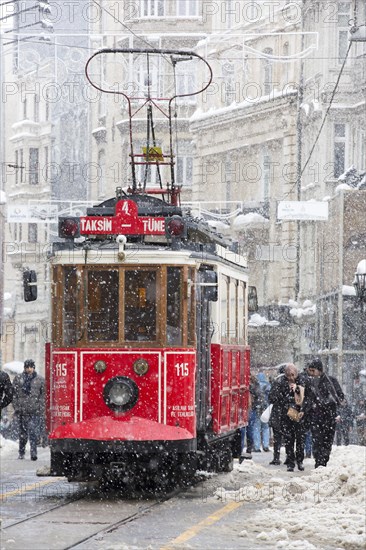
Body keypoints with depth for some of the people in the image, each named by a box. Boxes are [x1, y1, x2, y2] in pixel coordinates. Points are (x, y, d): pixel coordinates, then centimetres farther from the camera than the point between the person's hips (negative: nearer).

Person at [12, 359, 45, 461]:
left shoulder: (40, 380, 9)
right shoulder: (18, 379, 10)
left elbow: (43, 395, 8)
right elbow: (14, 394, 9)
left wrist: (41, 408, -2)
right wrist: (16, 407, 0)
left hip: (35, 411, -1)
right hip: (22, 411, 1)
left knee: (34, 432, -12)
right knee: (23, 433, 8)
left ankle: (33, 453, -13)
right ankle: (21, 453, 19)